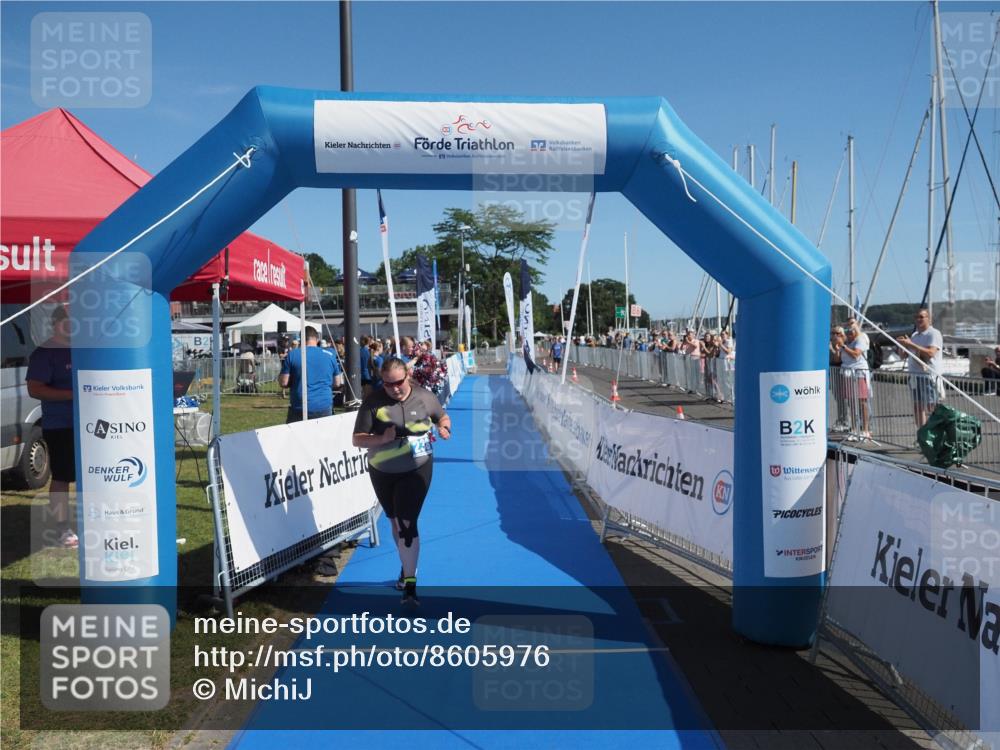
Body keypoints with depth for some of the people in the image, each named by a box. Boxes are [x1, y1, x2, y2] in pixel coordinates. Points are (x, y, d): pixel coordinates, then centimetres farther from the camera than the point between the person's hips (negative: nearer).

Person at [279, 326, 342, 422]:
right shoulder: (329, 355, 4)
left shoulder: (292, 355, -3)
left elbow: (283, 383, -3)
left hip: (299, 408, -2)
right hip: (324, 407, 2)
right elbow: (337, 382, 11)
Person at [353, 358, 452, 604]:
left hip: (416, 471, -2)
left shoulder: (424, 397, -8)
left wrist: (444, 428, -13)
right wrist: (382, 439, -30)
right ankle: (407, 566, 43)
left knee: (407, 523, -11)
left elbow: (443, 417, 10)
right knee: (395, 521, 19)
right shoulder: (373, 402, -12)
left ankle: (410, 583, -2)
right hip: (382, 473, 2)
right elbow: (357, 439, -12)